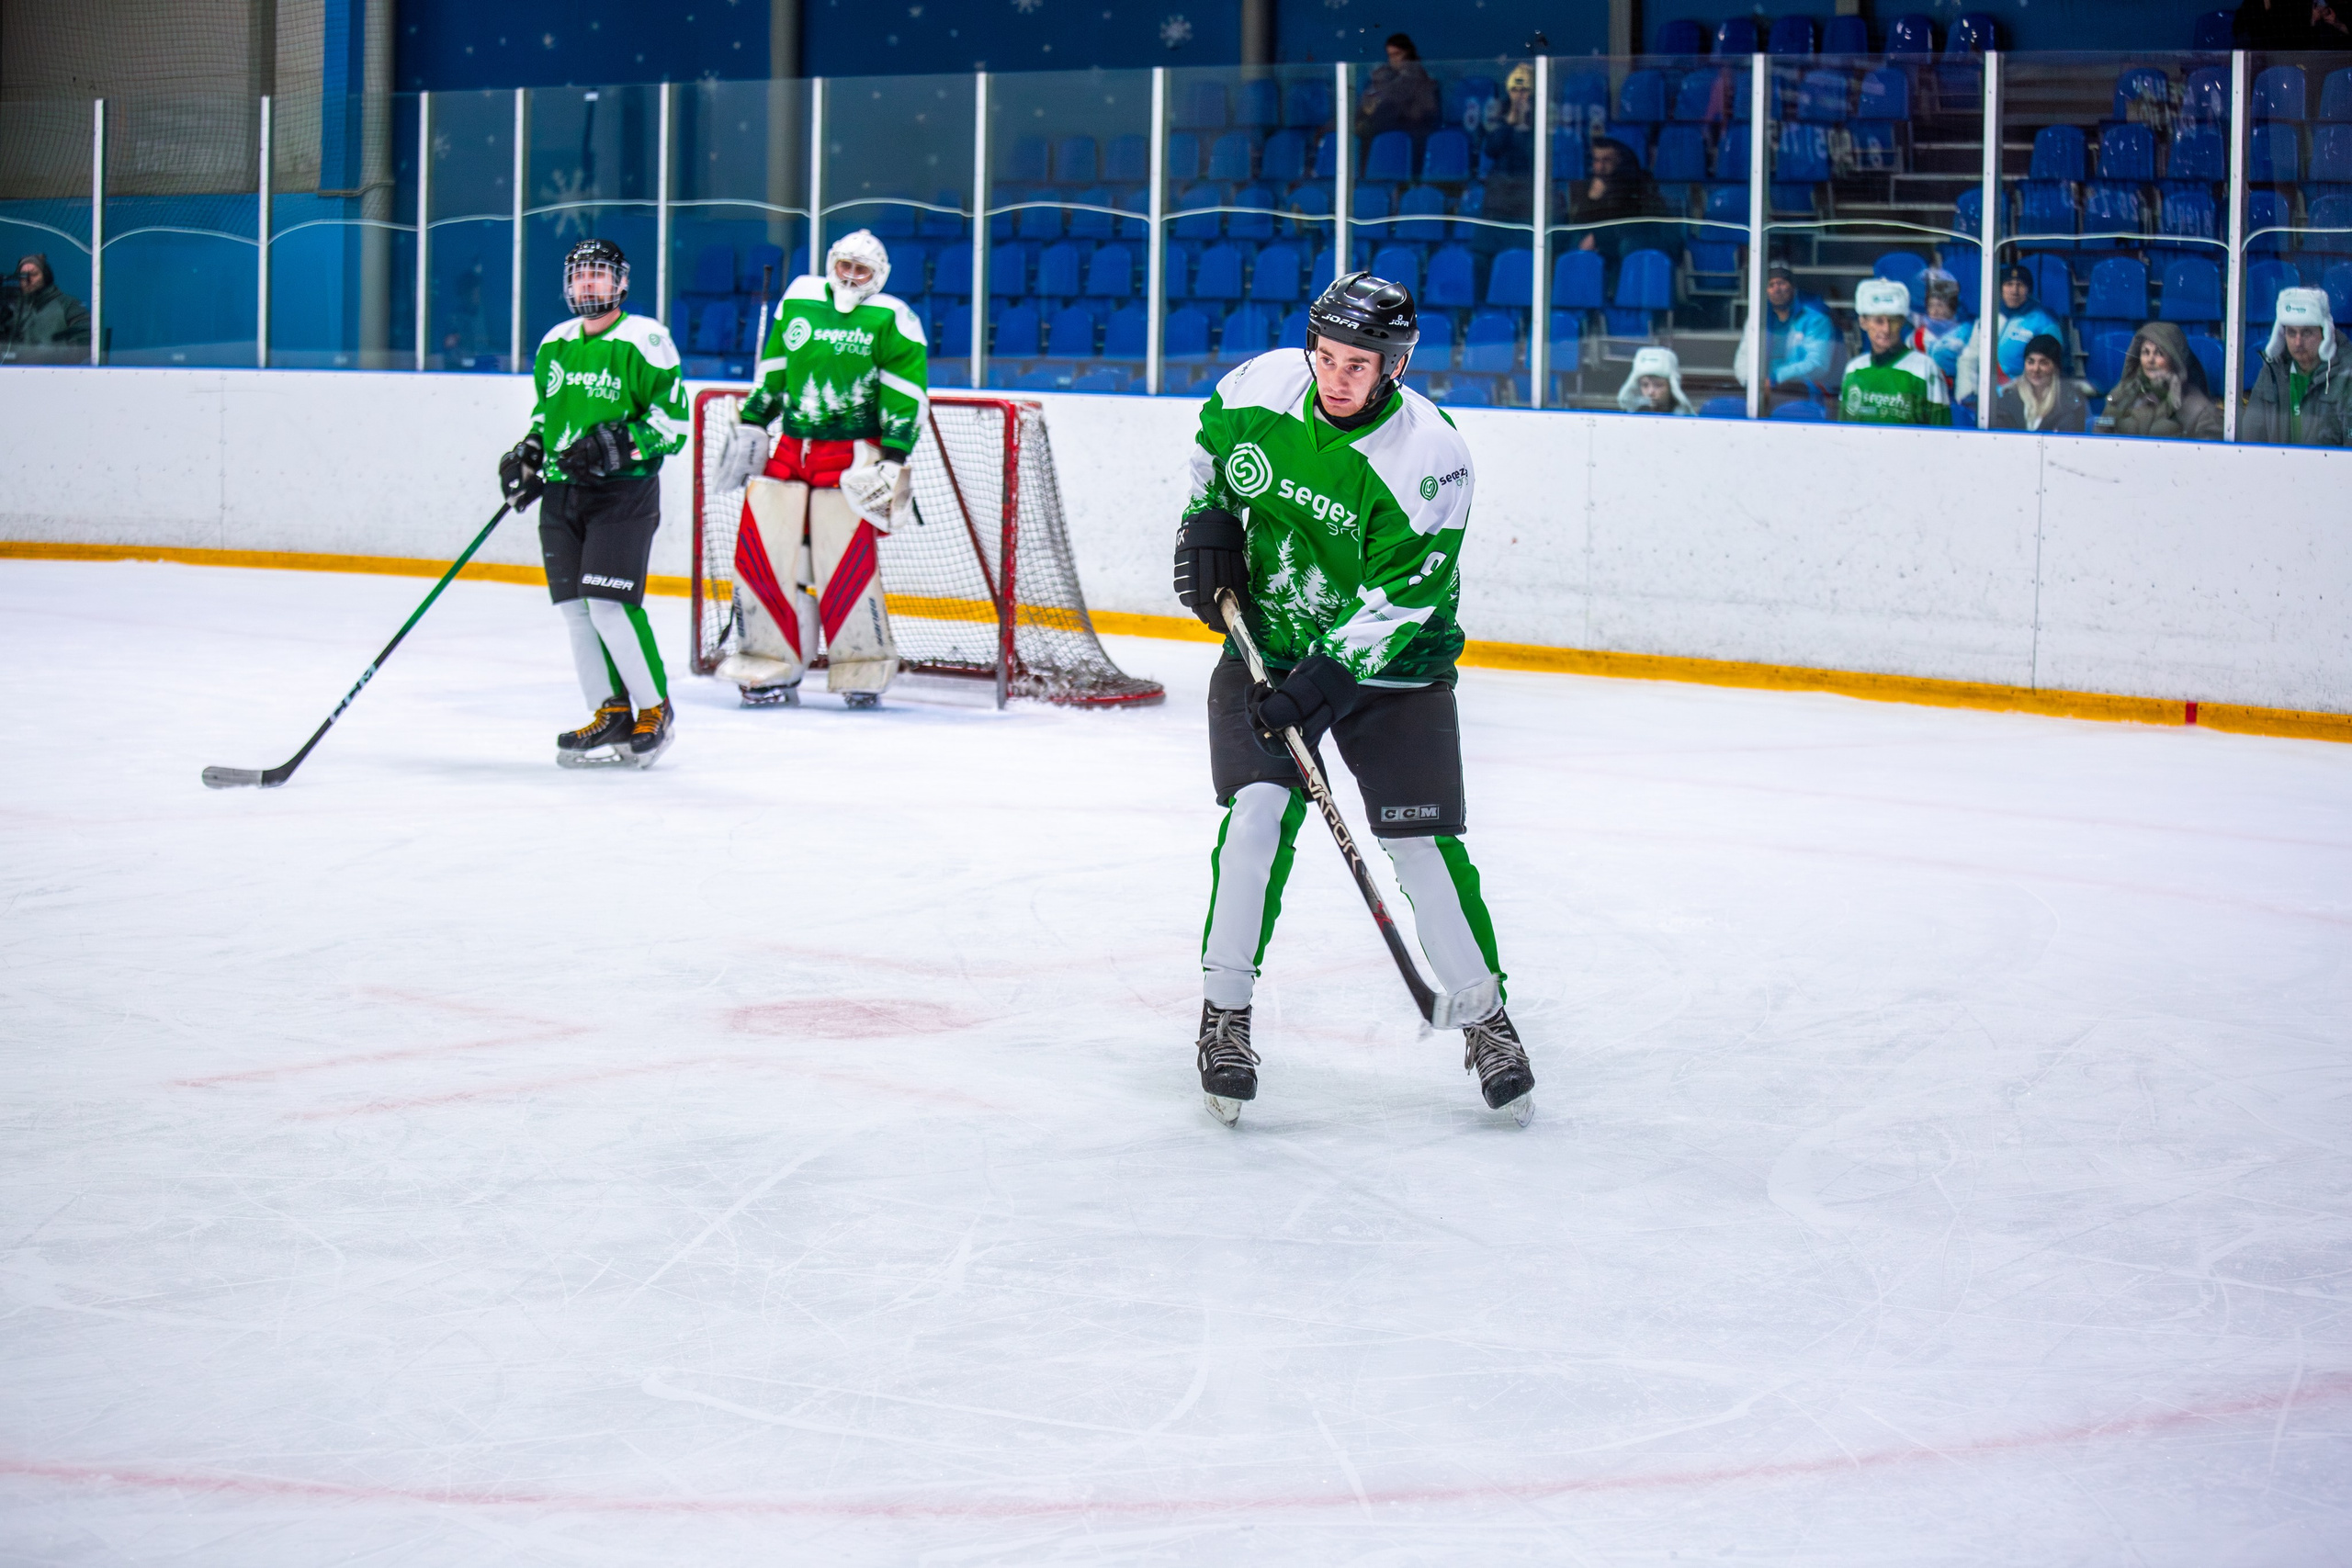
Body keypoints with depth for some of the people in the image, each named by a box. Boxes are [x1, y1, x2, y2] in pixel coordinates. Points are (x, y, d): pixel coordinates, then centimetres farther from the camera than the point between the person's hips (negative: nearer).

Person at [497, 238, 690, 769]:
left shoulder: (643, 340, -8)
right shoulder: (555, 345, 13)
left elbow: (673, 419, -11)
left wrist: (618, 445, -22)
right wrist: (527, 455, 11)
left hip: (624, 492, -7)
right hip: (562, 491, 7)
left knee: (610, 604, -14)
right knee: (574, 608, 2)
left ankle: (655, 710, 0)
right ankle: (612, 715, 10)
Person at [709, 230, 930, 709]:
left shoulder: (891, 321, -3)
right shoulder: (798, 302, 11)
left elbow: (908, 396, -6)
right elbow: (771, 371, 21)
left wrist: (892, 461, -13)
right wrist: (749, 426, 18)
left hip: (852, 455, -5)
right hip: (791, 449, 5)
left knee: (846, 563, -12)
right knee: (759, 548, -3)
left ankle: (866, 670, 3)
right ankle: (773, 670, 7)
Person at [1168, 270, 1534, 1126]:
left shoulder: (1429, 457, -23)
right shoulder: (1263, 385, -11)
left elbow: (1400, 601, -23)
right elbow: (1212, 442, 14)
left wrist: (1325, 682, -29)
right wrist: (1207, 520, 1)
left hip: (1389, 665, -2)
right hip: (1264, 645, 2)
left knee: (1422, 840, -7)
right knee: (1260, 809, -16)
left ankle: (1486, 1019, 9)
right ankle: (1224, 1014, -5)